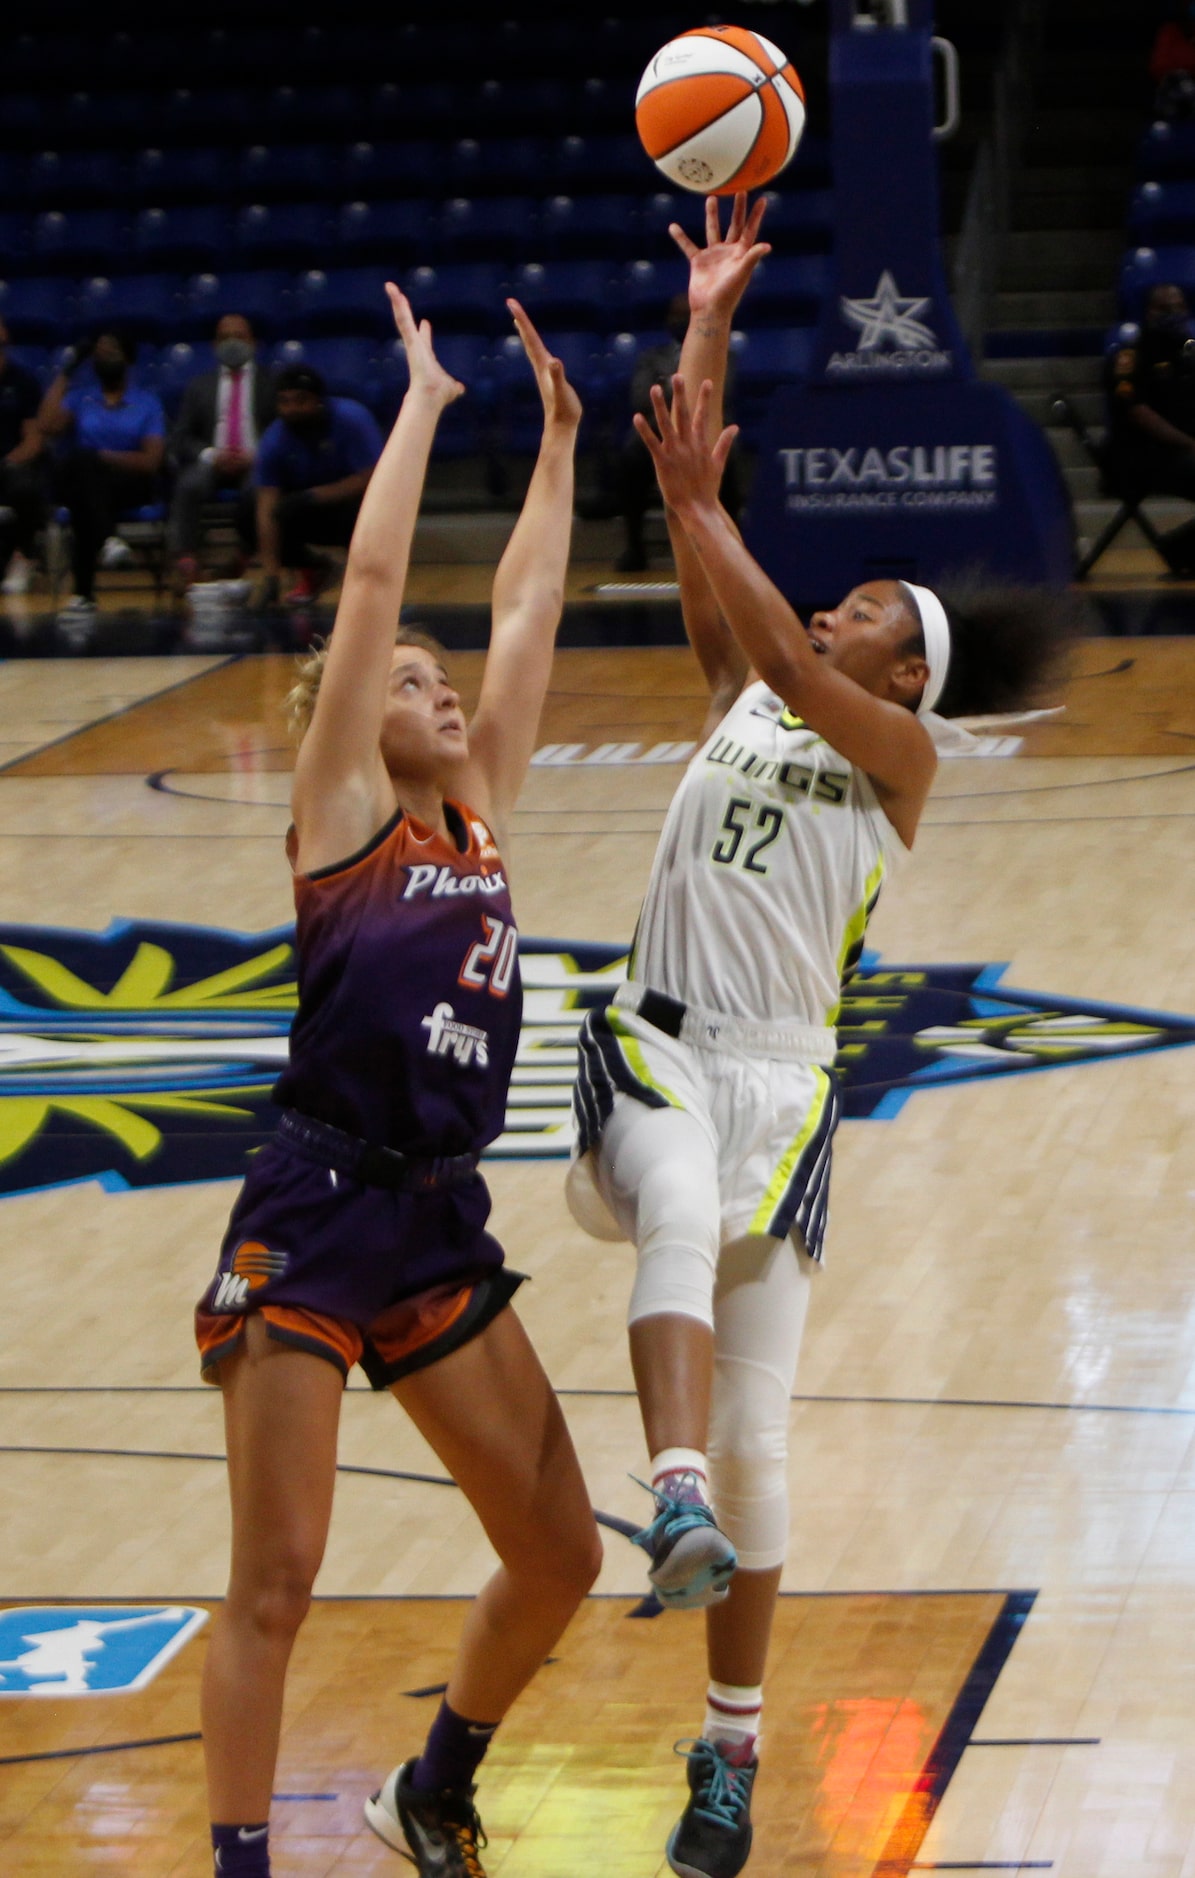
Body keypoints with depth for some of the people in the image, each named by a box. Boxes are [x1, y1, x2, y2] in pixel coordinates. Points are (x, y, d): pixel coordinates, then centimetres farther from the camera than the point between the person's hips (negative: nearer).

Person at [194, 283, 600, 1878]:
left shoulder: (482, 815, 14)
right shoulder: (343, 815, -1)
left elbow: (526, 609, 16)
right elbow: (369, 581, -7)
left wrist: (558, 439, 18)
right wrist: (421, 400, 0)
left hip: (442, 1232, 7)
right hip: (313, 1222, -7)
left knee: (558, 1558, 8)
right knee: (277, 1582, -6)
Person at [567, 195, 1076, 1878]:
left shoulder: (900, 757, 2)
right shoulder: (738, 706, 15)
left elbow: (793, 666, -17)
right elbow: (711, 560, 8)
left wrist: (699, 508, -22)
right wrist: (707, 332, 3)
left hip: (778, 1077, -2)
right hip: (653, 1044, 2)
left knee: (756, 1428, 0)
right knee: (686, 1208, -36)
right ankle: (677, 1508, -54)